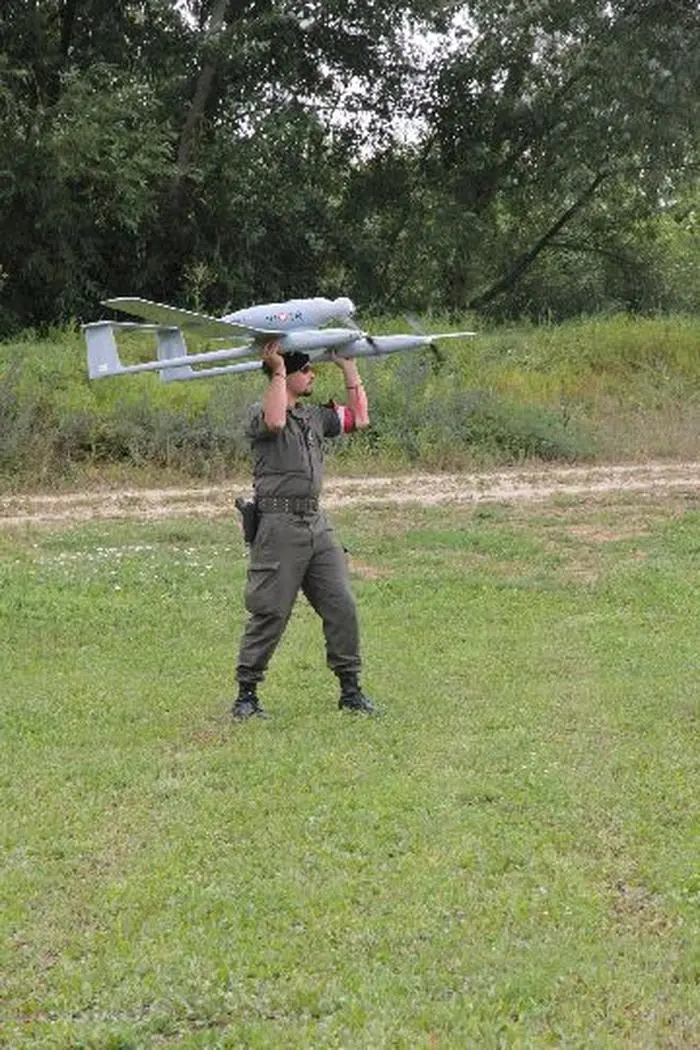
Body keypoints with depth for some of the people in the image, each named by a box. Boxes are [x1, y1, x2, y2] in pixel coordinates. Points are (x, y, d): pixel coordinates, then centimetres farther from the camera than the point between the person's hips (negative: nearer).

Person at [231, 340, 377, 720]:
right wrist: (278, 371, -19)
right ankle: (246, 693, 6)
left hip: (316, 523, 7)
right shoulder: (260, 414, -5)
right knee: (270, 613, -4)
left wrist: (349, 368, 21)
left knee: (342, 606, 3)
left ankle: (350, 688, 12)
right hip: (279, 524, -7)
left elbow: (359, 418, 24)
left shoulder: (315, 416, 18)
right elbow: (275, 422, -28)